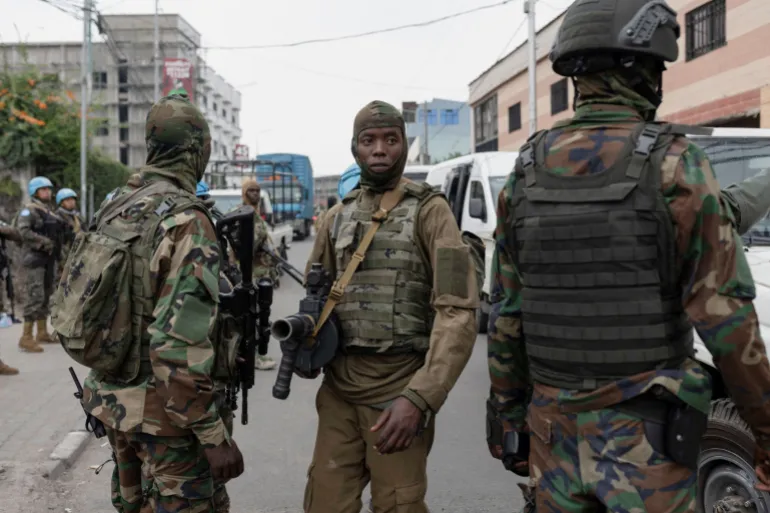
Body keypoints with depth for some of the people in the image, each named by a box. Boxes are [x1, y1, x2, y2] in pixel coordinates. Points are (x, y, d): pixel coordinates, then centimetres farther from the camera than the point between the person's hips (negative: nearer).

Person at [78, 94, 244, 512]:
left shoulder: (110, 210, 3)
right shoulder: (186, 221, -21)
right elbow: (181, 344, -28)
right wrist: (215, 436, -22)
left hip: (110, 399, 8)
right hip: (163, 411, -8)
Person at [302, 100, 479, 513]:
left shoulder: (429, 211, -5)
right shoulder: (336, 217, 11)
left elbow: (458, 312, -13)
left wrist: (419, 398, -21)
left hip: (400, 386, -4)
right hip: (337, 387, 4)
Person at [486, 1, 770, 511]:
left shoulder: (527, 172, 1)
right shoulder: (676, 167, -12)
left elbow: (506, 312, 5)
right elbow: (725, 315, -14)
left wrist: (507, 412, 15)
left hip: (554, 426, 4)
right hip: (644, 434, -4)